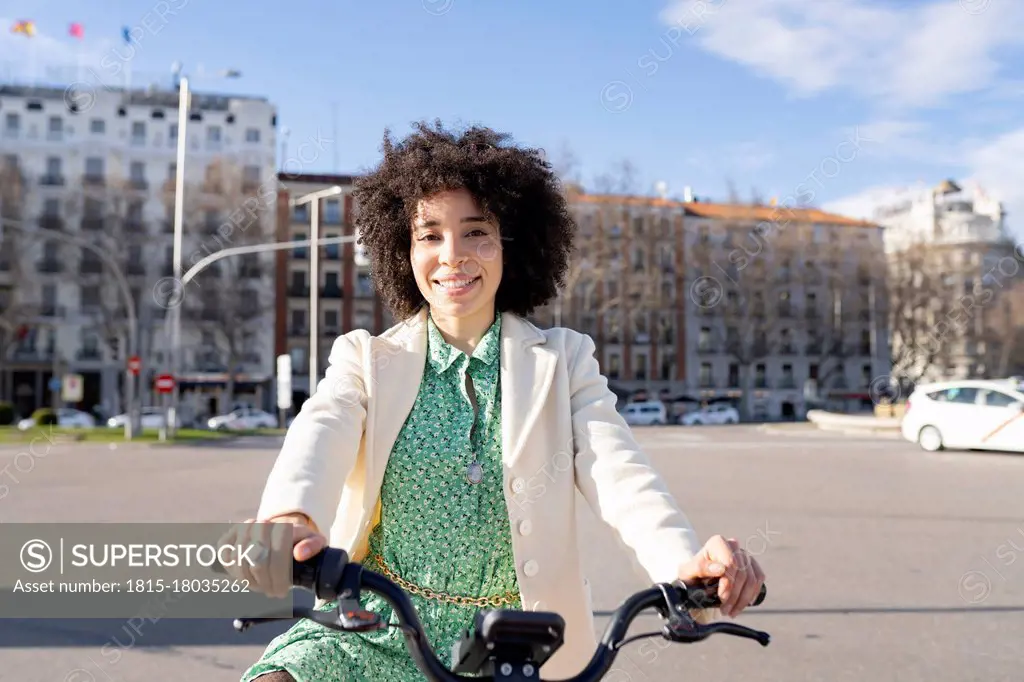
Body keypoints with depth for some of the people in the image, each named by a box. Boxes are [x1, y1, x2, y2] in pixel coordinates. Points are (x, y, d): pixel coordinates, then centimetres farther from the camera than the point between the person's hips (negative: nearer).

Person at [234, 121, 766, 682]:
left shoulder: (562, 361, 3)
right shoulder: (366, 359, 3)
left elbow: (616, 470, -12)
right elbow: (319, 435, -17)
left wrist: (685, 563, -32)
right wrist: (289, 518, -40)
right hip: (380, 634, 0)